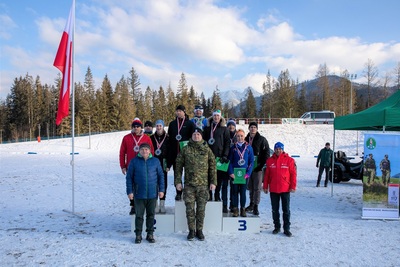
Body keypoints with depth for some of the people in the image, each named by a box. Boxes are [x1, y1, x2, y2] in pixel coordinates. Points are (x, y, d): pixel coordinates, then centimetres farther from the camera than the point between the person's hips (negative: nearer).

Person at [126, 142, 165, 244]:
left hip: (152, 194, 1)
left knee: (151, 215, 11)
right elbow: (129, 177, 0)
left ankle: (150, 234, 24)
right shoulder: (134, 161, -3)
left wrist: (161, 190, 1)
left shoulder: (155, 161, 0)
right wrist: (129, 191, -4)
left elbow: (161, 176, 5)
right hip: (139, 194, -1)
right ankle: (138, 235, 22)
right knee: (139, 215, 8)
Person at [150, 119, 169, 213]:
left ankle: (162, 204, 13)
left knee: (163, 183, 3)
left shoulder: (167, 138, 3)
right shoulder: (151, 138, 6)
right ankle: (156, 204, 11)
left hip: (163, 164, 0)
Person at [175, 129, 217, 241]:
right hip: (189, 184, 0)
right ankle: (191, 231, 18)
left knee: (201, 209, 7)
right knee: (190, 209, 4)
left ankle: (199, 230, 20)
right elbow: (179, 166, 5)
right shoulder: (185, 150, 3)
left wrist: (213, 181, 1)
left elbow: (213, 166, 6)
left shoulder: (207, 149, 5)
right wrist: (178, 181, 0)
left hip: (203, 185, 0)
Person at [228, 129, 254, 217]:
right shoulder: (233, 148, 4)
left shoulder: (249, 147, 3)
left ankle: (243, 209, 16)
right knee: (235, 191, 4)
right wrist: (231, 173, -9)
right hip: (235, 174, 0)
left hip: (245, 174, 0)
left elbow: (251, 161, 2)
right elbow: (230, 161, 3)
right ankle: (235, 209, 12)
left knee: (243, 192, 5)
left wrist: (248, 173, -8)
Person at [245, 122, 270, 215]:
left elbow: (266, 153, -6)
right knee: (250, 187, 13)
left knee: (257, 187, -3)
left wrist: (262, 165, -12)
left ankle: (256, 207, 2)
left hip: (258, 167, -5)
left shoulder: (262, 139, -3)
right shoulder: (246, 139, 11)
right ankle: (252, 204, 25)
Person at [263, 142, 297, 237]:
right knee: (275, 210, 11)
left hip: (285, 189, -2)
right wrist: (265, 186, 6)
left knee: (286, 210, 4)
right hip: (273, 189, 2)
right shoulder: (270, 160, 5)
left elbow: (293, 174, -2)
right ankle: (277, 227, 24)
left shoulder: (289, 160, -3)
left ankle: (286, 229, 13)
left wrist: (293, 186, -7)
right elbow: (267, 174, 8)